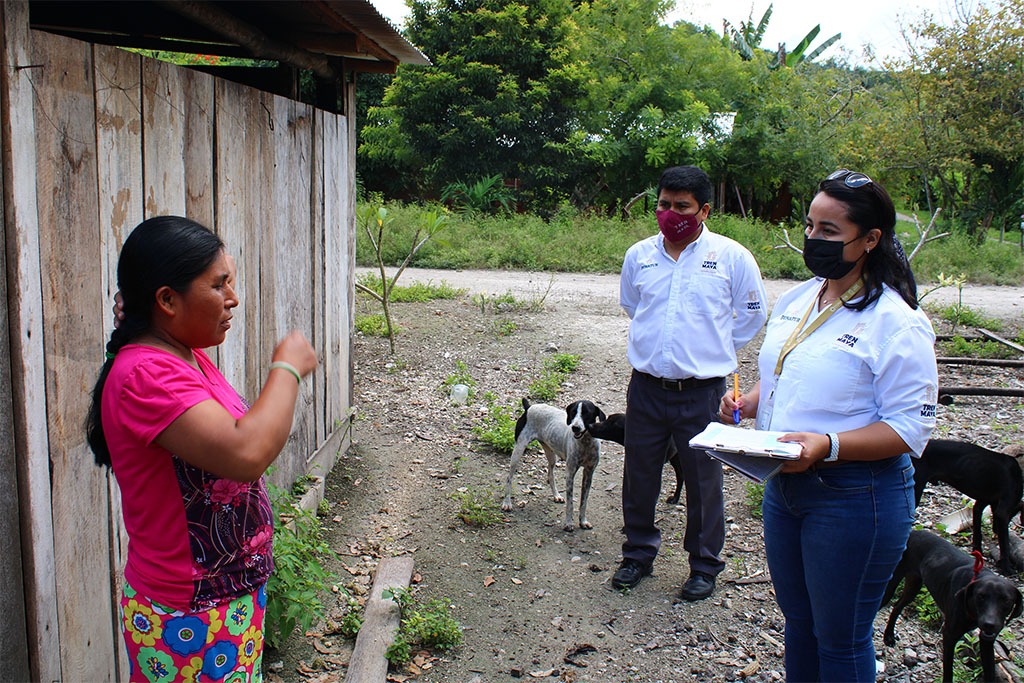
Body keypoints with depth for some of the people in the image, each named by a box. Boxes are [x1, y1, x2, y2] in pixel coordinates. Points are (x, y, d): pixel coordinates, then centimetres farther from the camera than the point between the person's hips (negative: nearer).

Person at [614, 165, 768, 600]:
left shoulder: (731, 257, -4)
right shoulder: (639, 255, 5)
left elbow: (752, 315, 8)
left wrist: (714, 348, 8)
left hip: (702, 392, -3)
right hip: (646, 388, 3)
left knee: (703, 483, 8)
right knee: (639, 478, 13)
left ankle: (705, 564, 27)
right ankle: (638, 553, 33)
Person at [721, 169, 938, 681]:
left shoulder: (895, 322, -16)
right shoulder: (795, 300, 7)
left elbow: (911, 429, -19)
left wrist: (828, 445, -31)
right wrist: (747, 403, -1)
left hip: (856, 499, -7)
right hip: (783, 485, 7)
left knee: (839, 640, 10)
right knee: (798, 622, 22)